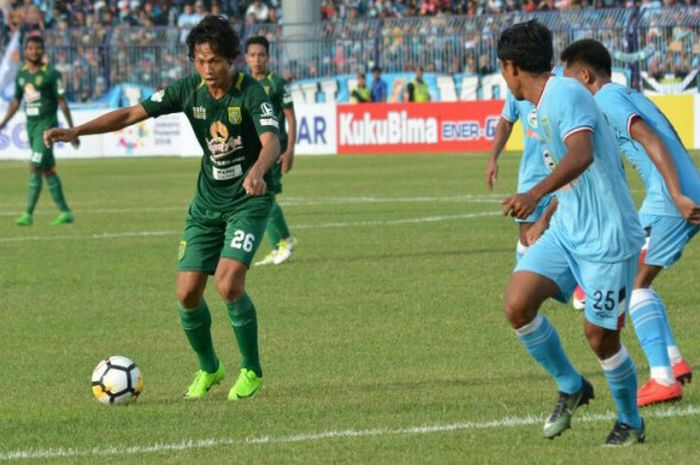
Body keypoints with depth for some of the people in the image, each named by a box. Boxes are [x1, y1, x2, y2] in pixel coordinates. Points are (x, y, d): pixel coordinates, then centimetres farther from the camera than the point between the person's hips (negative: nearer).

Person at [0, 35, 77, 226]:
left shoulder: (51, 73, -8)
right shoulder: (21, 74, 10)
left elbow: (62, 102, -8)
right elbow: (16, 101, 20)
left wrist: (72, 130, -8)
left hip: (47, 124, -7)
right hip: (31, 124, 7)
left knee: (35, 168, -14)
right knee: (48, 170, 9)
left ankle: (28, 214, -12)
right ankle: (65, 212, 16)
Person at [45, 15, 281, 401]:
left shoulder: (250, 93, -19)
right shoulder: (189, 90, -6)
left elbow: (272, 141, -34)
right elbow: (131, 114, -3)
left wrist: (257, 171, -57)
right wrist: (74, 131, -13)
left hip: (248, 200, -5)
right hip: (208, 199, 5)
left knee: (229, 284, -21)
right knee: (187, 292, -1)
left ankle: (251, 371, -2)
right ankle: (208, 369, 23)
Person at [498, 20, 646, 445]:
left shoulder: (566, 95, -18)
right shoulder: (546, 103, 12)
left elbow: (582, 155, -37)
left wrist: (536, 194, -50)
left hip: (608, 239, -8)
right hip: (566, 231, 8)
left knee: (600, 337, -1)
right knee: (518, 304, -10)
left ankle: (631, 422, 24)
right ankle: (571, 388, 11)